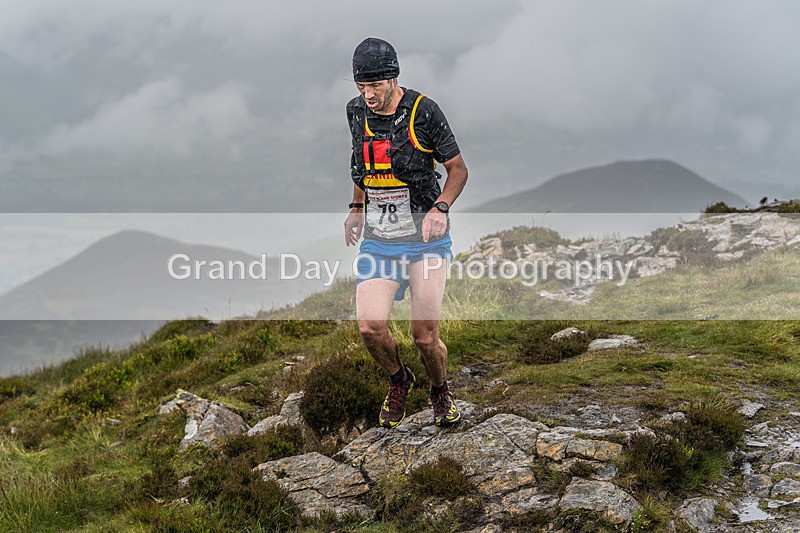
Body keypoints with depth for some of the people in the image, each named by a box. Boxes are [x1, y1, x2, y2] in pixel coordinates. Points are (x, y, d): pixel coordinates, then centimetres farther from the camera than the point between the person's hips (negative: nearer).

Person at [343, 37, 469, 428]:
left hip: (425, 239, -3)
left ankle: (441, 392, 27)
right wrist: (356, 208, 21)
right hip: (378, 239, 3)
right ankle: (398, 381, 20)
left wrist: (441, 207, -19)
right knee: (370, 327, -12)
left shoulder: (423, 111, -11)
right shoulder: (357, 112, 3)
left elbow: (458, 168, -3)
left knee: (425, 336, -5)